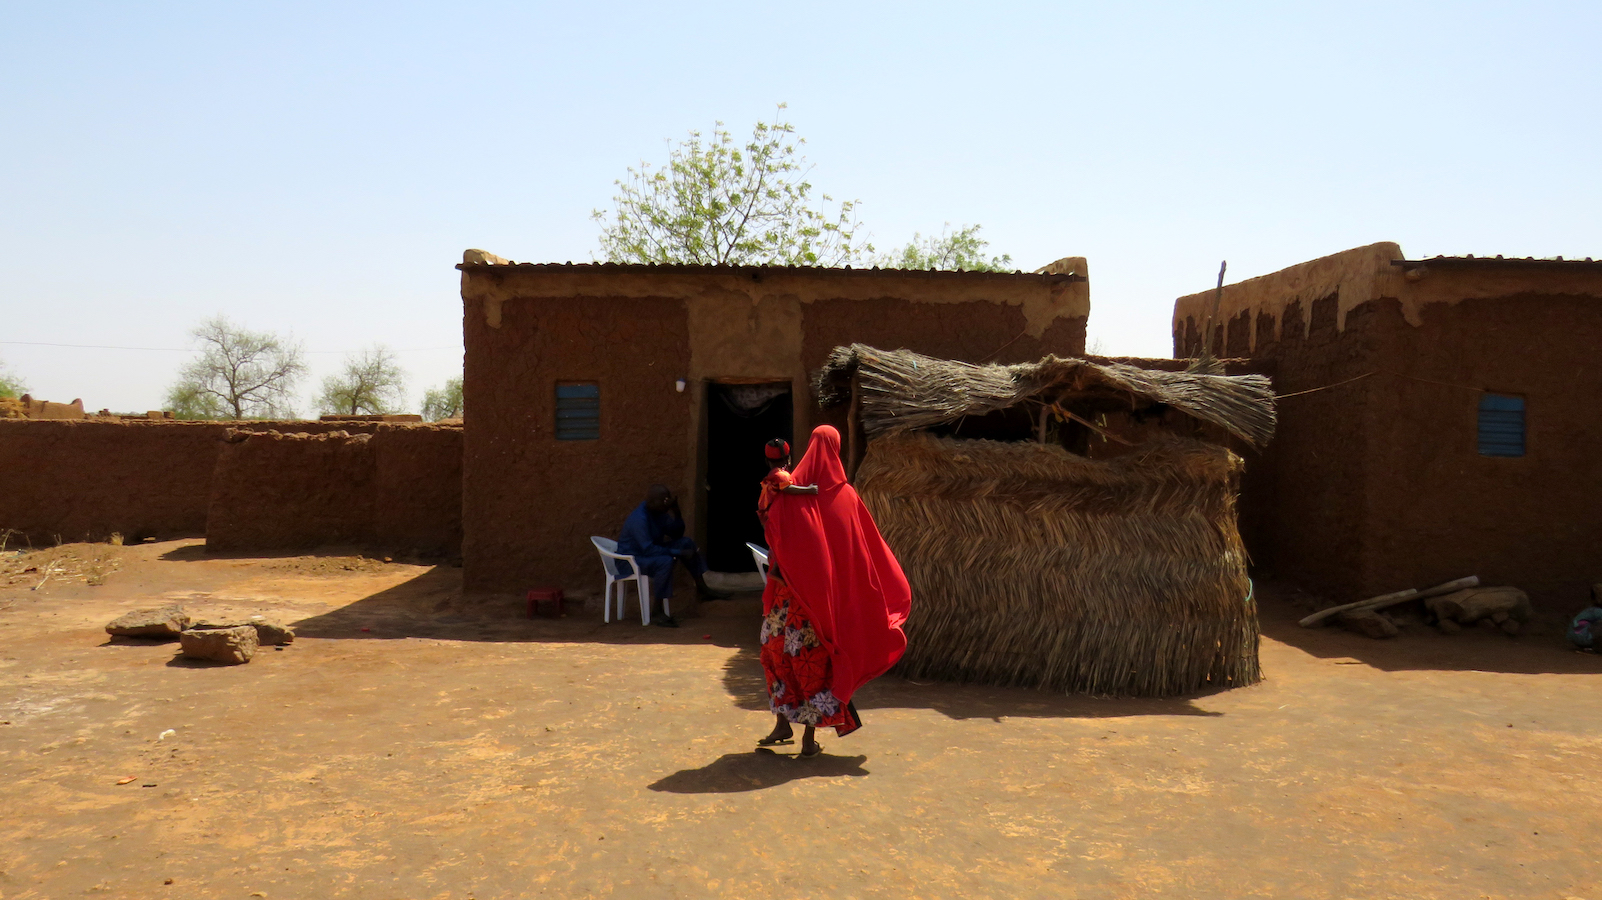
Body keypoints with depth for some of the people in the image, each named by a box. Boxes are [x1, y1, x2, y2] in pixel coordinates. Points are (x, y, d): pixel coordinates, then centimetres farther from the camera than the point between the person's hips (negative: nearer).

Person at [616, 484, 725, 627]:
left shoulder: (659, 513, 0)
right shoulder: (639, 519, -28)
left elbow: (676, 535, 6)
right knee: (665, 561, -36)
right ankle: (654, 613, -32)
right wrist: (679, 553, -30)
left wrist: (676, 513, -11)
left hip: (651, 551, 10)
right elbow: (648, 549, -34)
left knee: (687, 542, 2)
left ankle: (702, 589, 7)